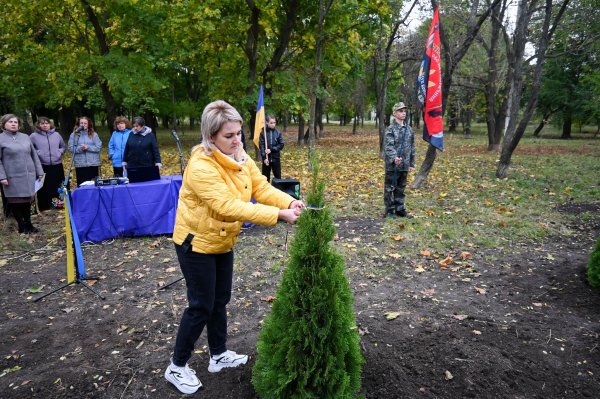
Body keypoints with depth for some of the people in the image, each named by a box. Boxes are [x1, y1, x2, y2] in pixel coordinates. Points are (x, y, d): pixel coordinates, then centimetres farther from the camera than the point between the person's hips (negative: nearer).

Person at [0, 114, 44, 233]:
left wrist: (39, 172, 10)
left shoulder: (25, 137, 10)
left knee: (27, 200, 10)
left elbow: (34, 155, 13)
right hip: (13, 177, -3)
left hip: (29, 175, 3)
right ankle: (21, 225, 16)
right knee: (15, 202, 5)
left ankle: (28, 224, 22)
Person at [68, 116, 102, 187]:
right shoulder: (74, 134, 6)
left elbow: (99, 147, -3)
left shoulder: (94, 134, 4)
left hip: (93, 164, 0)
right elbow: (71, 148, 0)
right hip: (80, 165, 0)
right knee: (81, 185, 4)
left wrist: (88, 147, -14)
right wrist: (79, 149, -17)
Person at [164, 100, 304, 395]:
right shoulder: (200, 166, -29)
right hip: (196, 243, -7)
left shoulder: (240, 157, -3)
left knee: (220, 301, 17)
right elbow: (228, 206, -36)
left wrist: (289, 202, -27)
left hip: (223, 241, 7)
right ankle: (177, 367, 21)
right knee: (201, 306, 1)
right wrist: (278, 214, -40)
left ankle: (219, 355, 36)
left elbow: (261, 188, -8)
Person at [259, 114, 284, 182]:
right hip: (266, 158, -1)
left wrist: (271, 149, -13)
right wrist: (264, 158, -16)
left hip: (276, 158, 1)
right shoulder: (263, 133, -5)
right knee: (266, 177, 7)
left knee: (278, 176, 8)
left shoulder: (278, 133, 0)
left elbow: (281, 145, -2)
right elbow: (261, 146, -7)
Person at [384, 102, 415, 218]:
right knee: (390, 188, 3)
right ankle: (390, 211, 11)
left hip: (404, 165, 5)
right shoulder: (390, 129, -7)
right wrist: (394, 158, -34)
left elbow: (412, 148, 14)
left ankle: (400, 210, 23)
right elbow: (388, 146, -18)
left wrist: (412, 164, 12)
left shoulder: (409, 129, 10)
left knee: (401, 189, 13)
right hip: (392, 165, -5)